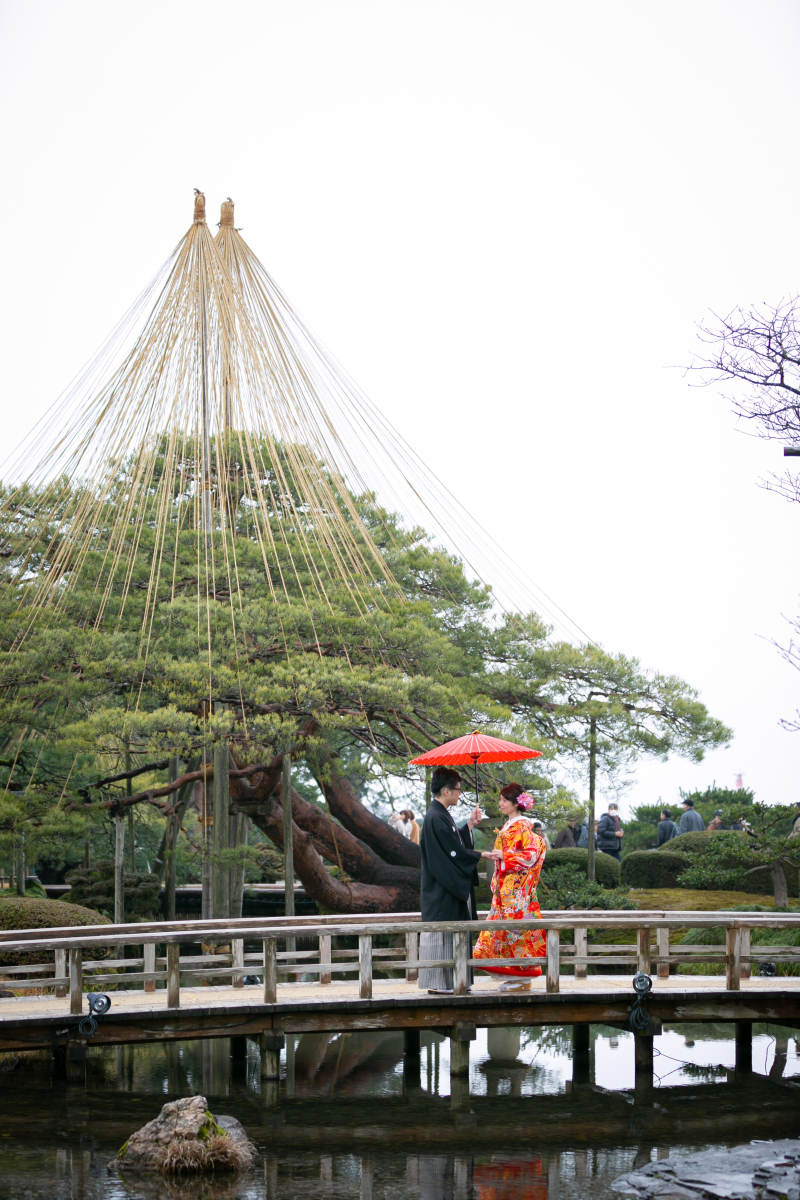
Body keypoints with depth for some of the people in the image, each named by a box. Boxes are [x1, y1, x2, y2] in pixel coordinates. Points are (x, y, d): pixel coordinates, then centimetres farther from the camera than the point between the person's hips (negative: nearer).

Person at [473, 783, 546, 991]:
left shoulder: (522, 826, -11)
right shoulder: (508, 826, 16)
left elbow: (532, 854, -17)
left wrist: (504, 856, -17)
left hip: (517, 887, -9)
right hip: (505, 886, 9)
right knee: (505, 924, 7)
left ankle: (524, 976, -1)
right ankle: (515, 975, 11)